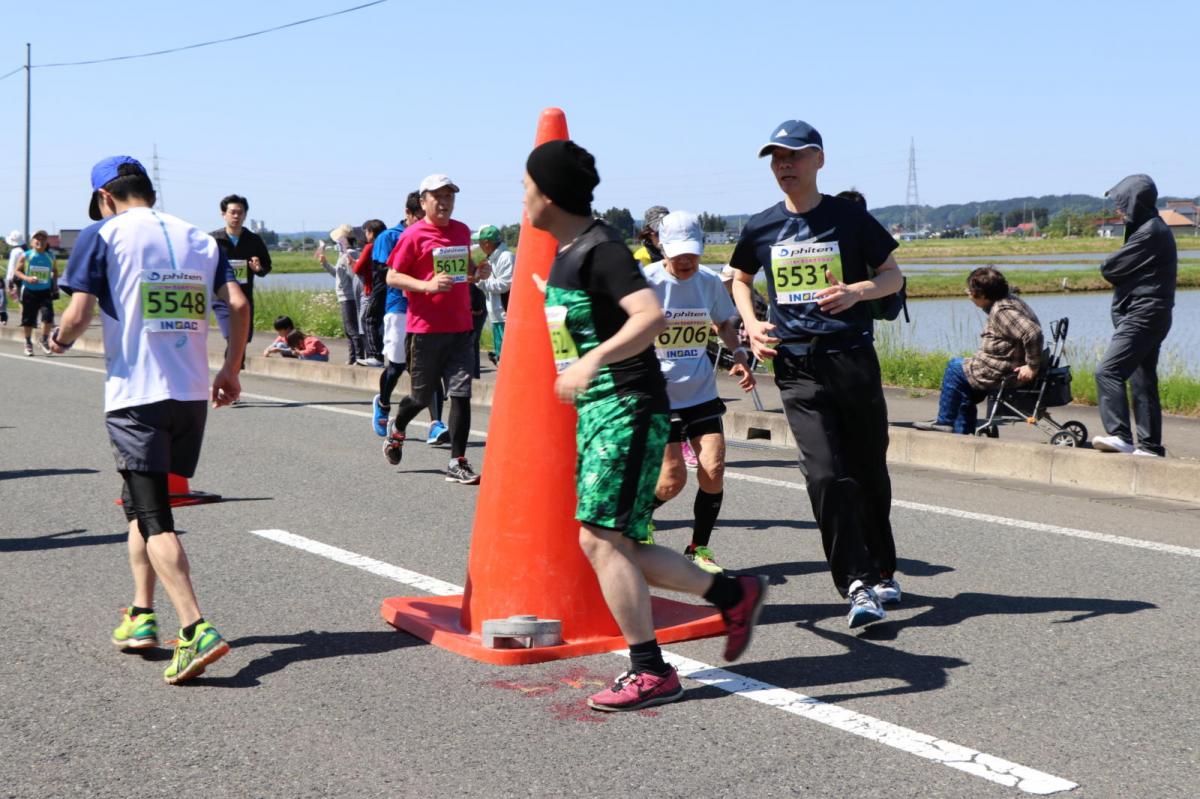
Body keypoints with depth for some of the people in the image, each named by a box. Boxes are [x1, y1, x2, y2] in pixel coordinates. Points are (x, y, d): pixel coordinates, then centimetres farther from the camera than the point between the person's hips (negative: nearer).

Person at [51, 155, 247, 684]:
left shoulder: (102, 236, -2)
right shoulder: (197, 238, 11)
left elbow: (79, 313, -10)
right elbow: (238, 305, 3)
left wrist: (61, 339, 12)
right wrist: (230, 371, 12)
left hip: (135, 395, -5)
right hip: (193, 395, 6)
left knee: (152, 517, -5)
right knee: (141, 501, 22)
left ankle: (197, 630, -18)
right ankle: (141, 615, 25)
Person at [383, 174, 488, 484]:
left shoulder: (462, 231, 12)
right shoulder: (413, 235, -5)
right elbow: (392, 277, -6)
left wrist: (477, 272, 4)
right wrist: (427, 285, -20)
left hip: (461, 327, 4)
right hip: (425, 328, -4)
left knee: (461, 394, -3)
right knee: (422, 395, 8)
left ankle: (457, 463, 1)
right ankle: (396, 429, 40)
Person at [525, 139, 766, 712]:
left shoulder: (600, 250, -15)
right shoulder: (565, 254, 15)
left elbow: (651, 317, -30)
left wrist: (593, 361, -39)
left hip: (627, 410, -10)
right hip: (594, 412, 10)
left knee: (600, 539, -13)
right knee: (618, 546, 9)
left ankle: (651, 672, -3)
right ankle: (735, 595, 21)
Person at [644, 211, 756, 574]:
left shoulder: (710, 282, 2)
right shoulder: (646, 282, -11)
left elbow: (724, 322, 20)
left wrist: (738, 354, 3)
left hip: (701, 391, 4)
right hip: (658, 393, -4)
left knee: (713, 470, -6)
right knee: (673, 478, -8)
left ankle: (699, 549, 14)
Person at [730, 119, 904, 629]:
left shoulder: (849, 217, 1)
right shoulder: (760, 228, 7)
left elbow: (893, 275, 6)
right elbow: (741, 279, 23)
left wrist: (858, 291, -15)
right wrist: (752, 325, 4)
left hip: (853, 358, 0)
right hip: (796, 367, 1)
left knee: (869, 471, 10)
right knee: (826, 475, -12)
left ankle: (882, 570, 30)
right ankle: (857, 585, -7)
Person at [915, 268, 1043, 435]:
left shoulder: (1003, 311, -24)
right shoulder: (1008, 300, 8)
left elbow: (1033, 333, -35)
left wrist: (1032, 366, -27)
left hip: (1001, 375, -10)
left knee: (954, 367, 6)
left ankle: (944, 422, 16)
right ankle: (962, 432, 30)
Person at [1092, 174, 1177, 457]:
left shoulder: (1151, 232, -15)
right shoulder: (1151, 227, 19)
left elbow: (1110, 269, -15)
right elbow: (1131, 268, 15)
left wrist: (1107, 266, 6)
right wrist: (1115, 268, -4)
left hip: (1143, 315, -11)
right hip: (1146, 315, 11)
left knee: (1108, 372, -18)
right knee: (1142, 381, 12)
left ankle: (1120, 436, -23)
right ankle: (1150, 444, 17)